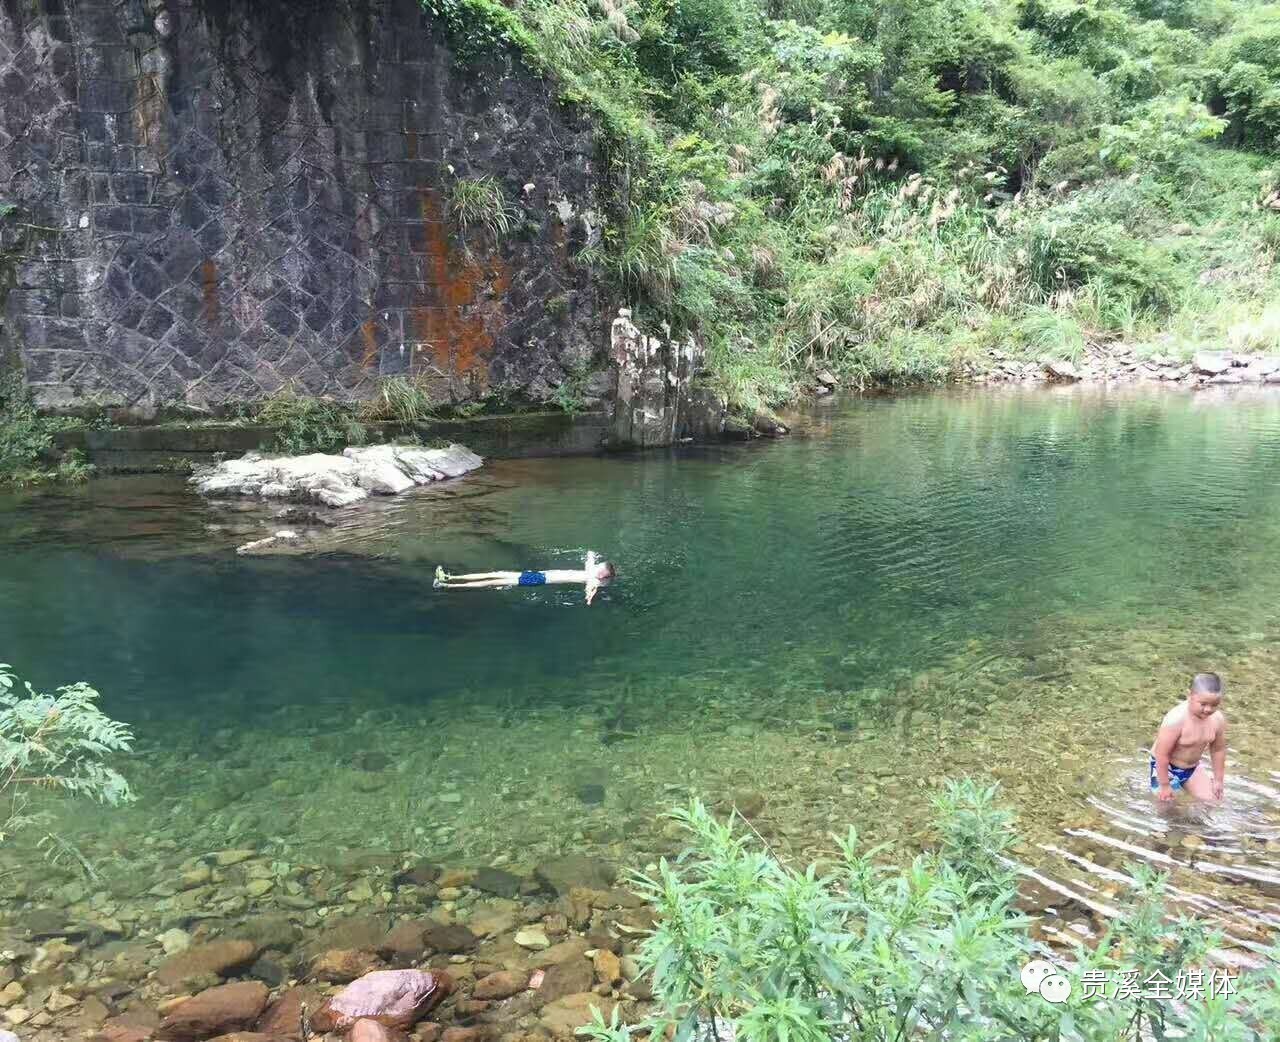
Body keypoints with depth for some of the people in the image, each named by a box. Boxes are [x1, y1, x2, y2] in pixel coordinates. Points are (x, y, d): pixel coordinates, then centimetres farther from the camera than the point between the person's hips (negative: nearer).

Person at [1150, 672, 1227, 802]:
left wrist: (1218, 780, 12)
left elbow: (1218, 750, 5)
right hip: (1166, 767, -6)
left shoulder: (1218, 720, -14)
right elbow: (1161, 754, -27)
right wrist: (1165, 785, -20)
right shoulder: (1176, 719, -33)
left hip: (1192, 767, 6)